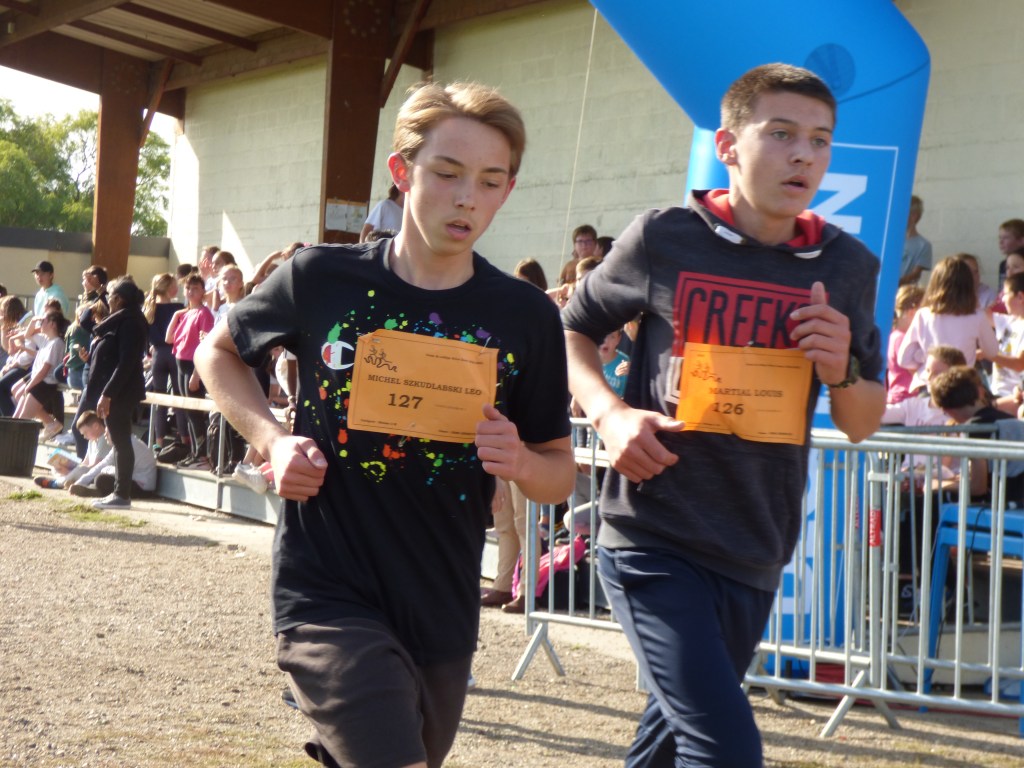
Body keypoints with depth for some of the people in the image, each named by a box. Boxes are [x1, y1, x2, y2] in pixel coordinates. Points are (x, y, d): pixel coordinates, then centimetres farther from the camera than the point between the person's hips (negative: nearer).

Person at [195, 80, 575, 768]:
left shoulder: (526, 316, -4)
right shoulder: (322, 279, -7)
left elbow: (561, 478, 4)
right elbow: (219, 353, 11)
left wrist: (520, 461, -18)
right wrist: (272, 439, -5)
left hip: (443, 611, 3)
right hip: (329, 597, -3)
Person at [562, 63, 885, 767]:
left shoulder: (847, 265, 3)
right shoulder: (663, 239, -7)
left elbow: (862, 425, 12)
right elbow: (573, 329, 8)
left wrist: (842, 372, -10)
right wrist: (611, 414, -10)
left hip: (754, 553, 5)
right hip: (653, 537, -4)